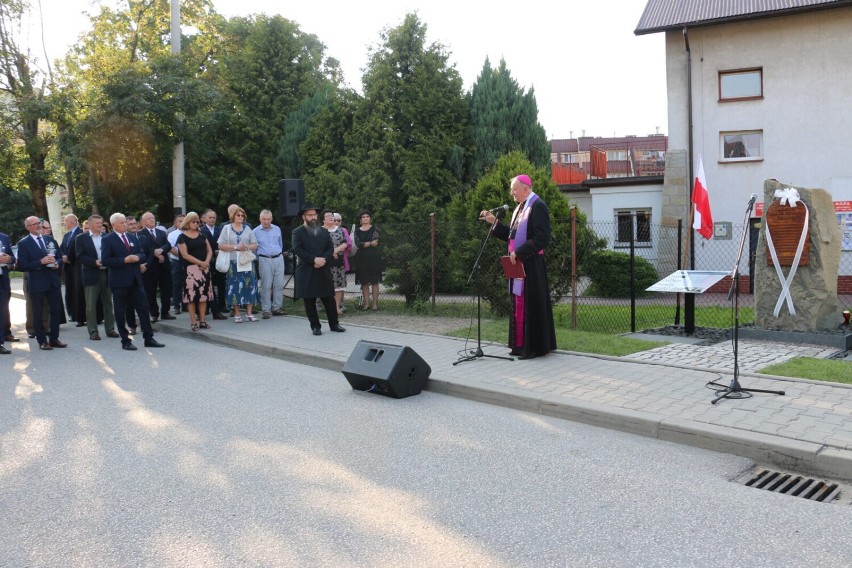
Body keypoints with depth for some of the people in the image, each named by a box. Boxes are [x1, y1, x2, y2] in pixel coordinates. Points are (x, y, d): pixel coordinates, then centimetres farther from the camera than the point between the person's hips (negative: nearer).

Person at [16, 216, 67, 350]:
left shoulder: (50, 239, 11)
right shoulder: (24, 243, -5)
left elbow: (59, 257, 16)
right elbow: (22, 266, -10)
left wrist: (57, 263, -6)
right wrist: (41, 262, -19)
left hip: (53, 280, 4)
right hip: (37, 282, -4)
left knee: (56, 310, 6)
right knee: (37, 313, 5)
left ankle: (54, 338, 17)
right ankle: (42, 341, 14)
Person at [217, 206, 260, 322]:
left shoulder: (247, 228, 13)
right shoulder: (227, 228, 6)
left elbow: (255, 245, 11)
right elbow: (221, 245, -3)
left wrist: (247, 247, -10)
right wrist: (236, 247, -13)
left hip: (247, 262, 3)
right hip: (233, 262, -2)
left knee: (249, 285, -1)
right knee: (235, 286, -3)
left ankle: (249, 313, 5)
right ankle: (237, 314, 3)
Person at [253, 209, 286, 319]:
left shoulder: (277, 229, 8)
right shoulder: (256, 231, 1)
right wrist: (257, 259, 7)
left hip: (278, 259, 3)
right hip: (265, 260, -3)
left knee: (279, 284, 2)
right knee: (266, 286, -3)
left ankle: (277, 308, 11)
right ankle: (266, 310, 2)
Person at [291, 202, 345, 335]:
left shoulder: (324, 231, 14)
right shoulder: (298, 232, 0)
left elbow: (330, 247, 7)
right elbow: (297, 250, -11)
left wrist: (323, 259, -12)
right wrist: (314, 260, -17)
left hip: (324, 270, 3)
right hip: (306, 272, -3)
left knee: (329, 298, 6)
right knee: (309, 301, 2)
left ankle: (334, 324, 15)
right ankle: (315, 326, 11)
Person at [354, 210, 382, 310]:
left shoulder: (375, 229, 4)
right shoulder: (357, 231, 10)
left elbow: (376, 242, -10)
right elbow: (357, 243, -6)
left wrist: (364, 244, -8)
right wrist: (370, 243, -11)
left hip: (374, 257, -2)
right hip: (362, 258, 3)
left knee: (374, 281, -3)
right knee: (364, 281, 2)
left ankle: (375, 303, -1)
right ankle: (366, 303, 6)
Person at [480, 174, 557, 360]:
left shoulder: (538, 206, -12)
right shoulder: (520, 208, 17)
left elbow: (542, 238, -20)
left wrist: (519, 252, -20)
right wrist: (494, 222, 12)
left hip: (531, 265, -9)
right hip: (518, 263, 9)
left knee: (531, 304, -4)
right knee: (519, 304, 11)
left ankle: (535, 346, 4)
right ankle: (521, 344, 19)